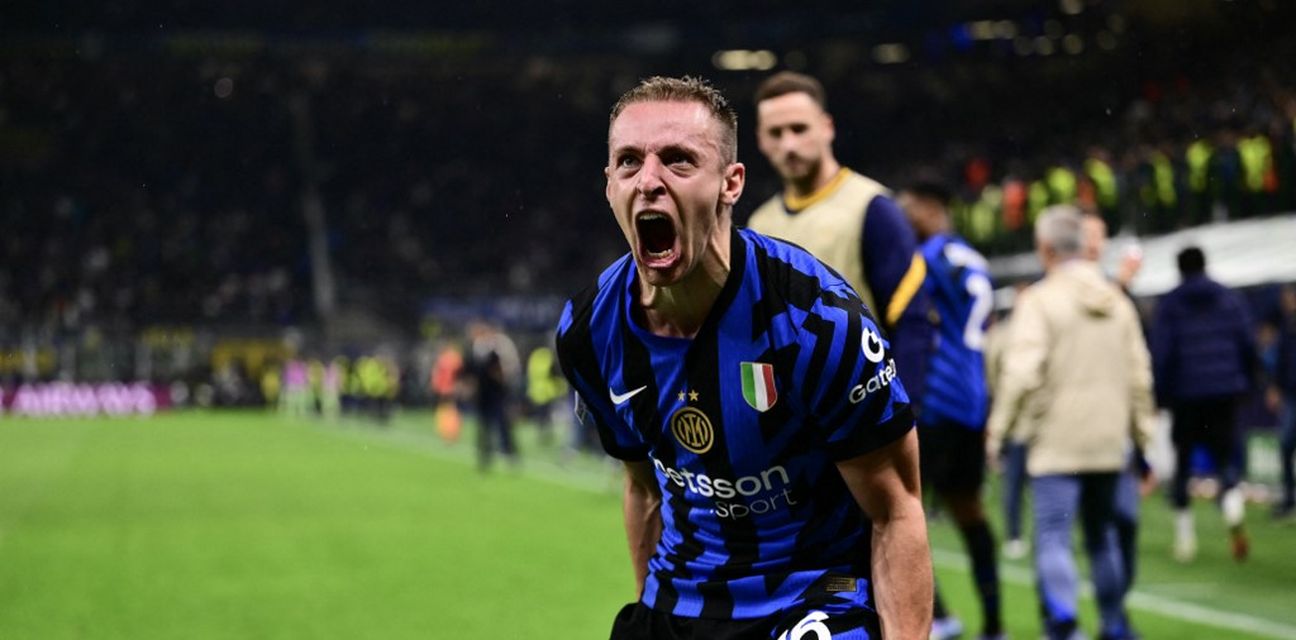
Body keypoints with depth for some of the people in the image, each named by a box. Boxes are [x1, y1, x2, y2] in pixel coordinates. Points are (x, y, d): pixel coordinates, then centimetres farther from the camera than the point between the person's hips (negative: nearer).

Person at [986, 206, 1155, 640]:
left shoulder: (1039, 299, -8)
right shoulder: (1118, 302, 10)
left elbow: (1022, 372, -15)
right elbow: (1139, 373, 11)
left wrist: (999, 430, -9)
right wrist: (1142, 431, 18)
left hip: (1056, 442, -6)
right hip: (1109, 441, 6)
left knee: (1053, 538, -6)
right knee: (1101, 534, 18)